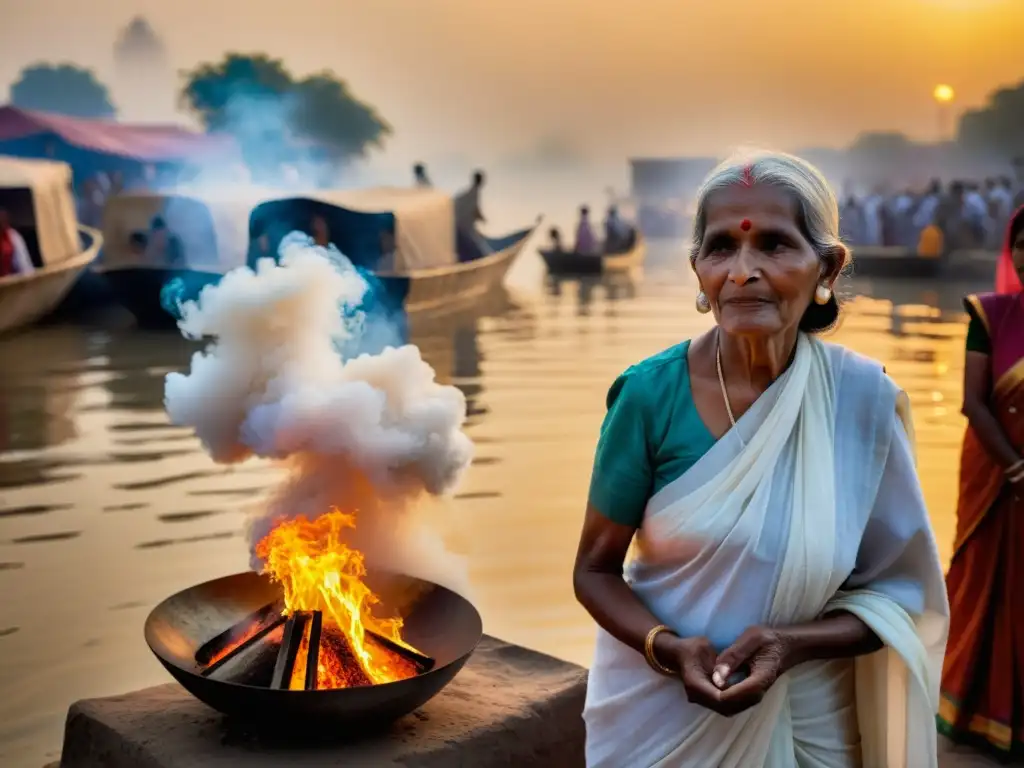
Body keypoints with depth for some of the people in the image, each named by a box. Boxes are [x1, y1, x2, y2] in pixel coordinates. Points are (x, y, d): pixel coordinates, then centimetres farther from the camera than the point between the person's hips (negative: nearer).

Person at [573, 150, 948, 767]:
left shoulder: (865, 398, -13)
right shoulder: (649, 393, -15)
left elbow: (898, 585, -5)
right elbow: (596, 569, -6)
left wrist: (792, 643, -21)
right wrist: (668, 649, -23)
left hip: (807, 717, 1)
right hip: (657, 711, 0)